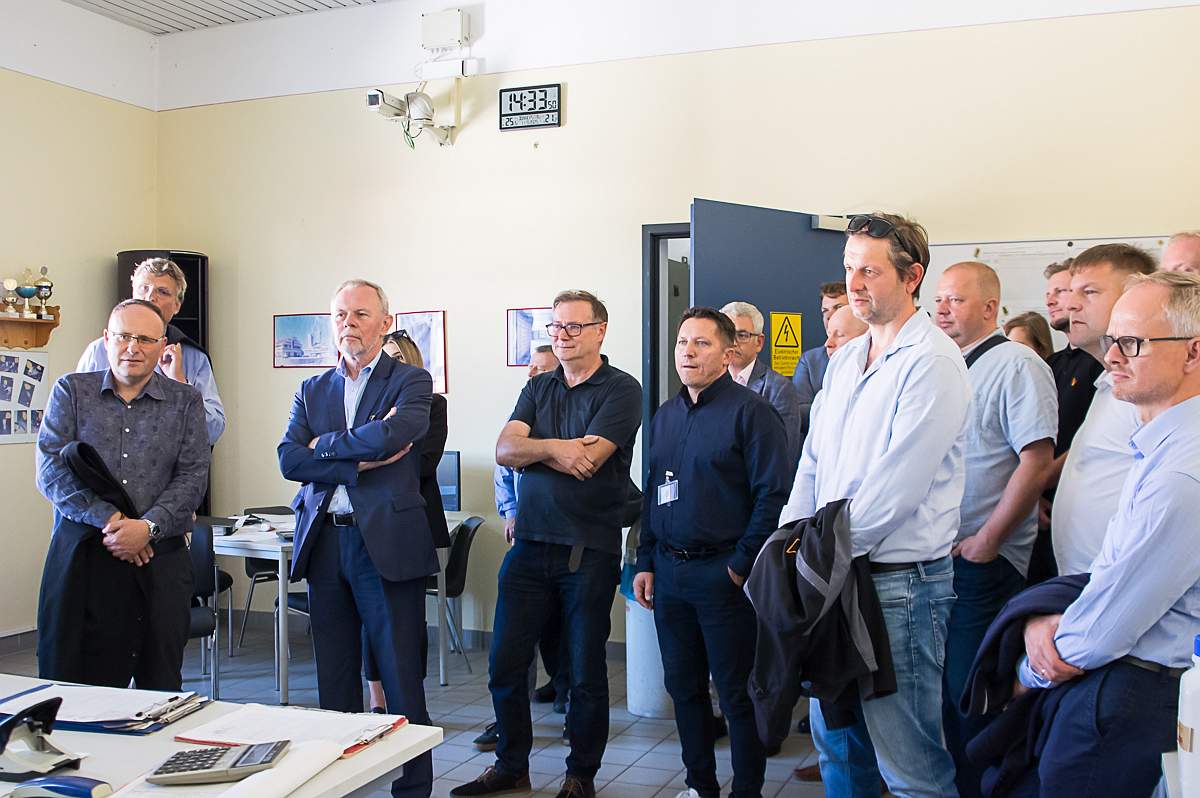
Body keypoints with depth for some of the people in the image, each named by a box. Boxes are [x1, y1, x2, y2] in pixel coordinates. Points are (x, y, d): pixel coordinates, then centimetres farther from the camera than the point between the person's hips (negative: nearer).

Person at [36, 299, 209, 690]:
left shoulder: (185, 401, 10)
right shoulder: (71, 391, 9)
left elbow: (194, 477, 1)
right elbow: (51, 470, -1)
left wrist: (148, 527, -13)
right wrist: (109, 521, -12)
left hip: (160, 559, 0)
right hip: (81, 555, 0)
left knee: (160, 686, 4)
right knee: (74, 680, 0)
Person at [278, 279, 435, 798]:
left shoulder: (411, 382, 1)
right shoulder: (312, 391, 14)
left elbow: (394, 433, -19)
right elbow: (289, 460, 0)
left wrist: (324, 445, -6)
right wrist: (359, 463, -12)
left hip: (386, 542, -5)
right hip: (324, 542, 5)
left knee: (401, 678, 0)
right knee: (335, 677, 13)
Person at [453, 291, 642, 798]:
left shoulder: (621, 390, -5)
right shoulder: (538, 388, 13)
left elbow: (586, 461, -18)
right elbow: (505, 450, -1)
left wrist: (530, 450, -5)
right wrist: (554, 448, -17)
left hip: (589, 551, -5)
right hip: (529, 544, 5)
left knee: (586, 673, 8)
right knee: (505, 665, 8)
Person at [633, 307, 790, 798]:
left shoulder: (750, 412, -9)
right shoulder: (664, 417, 13)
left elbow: (774, 493, -14)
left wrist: (742, 564, -15)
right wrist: (646, 562, 12)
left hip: (724, 573, -7)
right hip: (669, 571, 7)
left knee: (737, 693, 3)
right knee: (683, 685, 15)